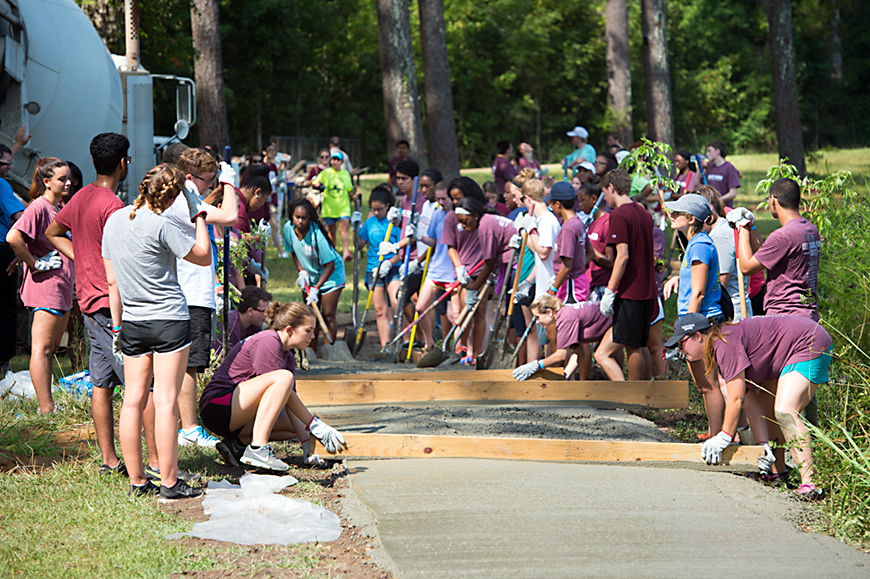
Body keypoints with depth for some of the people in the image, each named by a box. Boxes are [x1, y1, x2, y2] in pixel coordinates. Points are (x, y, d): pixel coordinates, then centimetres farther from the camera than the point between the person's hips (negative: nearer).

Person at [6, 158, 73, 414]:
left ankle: (48, 405, 17)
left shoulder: (58, 209, 15)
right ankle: (46, 410, -10)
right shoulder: (38, 207, -13)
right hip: (46, 286, -10)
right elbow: (13, 237, -27)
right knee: (41, 349, -8)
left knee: (50, 351, 12)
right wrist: (35, 264, -19)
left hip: (62, 287, 10)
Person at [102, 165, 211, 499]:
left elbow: (112, 280, 11)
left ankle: (136, 481, 8)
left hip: (132, 322, 6)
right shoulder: (161, 225, -14)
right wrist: (198, 214, 3)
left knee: (133, 400, 6)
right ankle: (169, 482, -3)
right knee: (166, 401, -4)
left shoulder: (114, 221, 6)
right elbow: (204, 257, -4)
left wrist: (117, 325, 17)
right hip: (169, 320, -6)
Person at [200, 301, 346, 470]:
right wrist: (315, 425, -15)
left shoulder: (288, 358, 14)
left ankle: (238, 444, 1)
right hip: (218, 406, -10)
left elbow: (288, 399, 6)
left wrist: (307, 446, -4)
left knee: (297, 425, 5)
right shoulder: (267, 342, -14)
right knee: (284, 378, -25)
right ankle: (258, 448, -29)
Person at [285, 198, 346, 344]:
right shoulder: (288, 228, -15)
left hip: (330, 274, -5)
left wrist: (316, 288, -23)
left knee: (328, 316, -9)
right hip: (309, 276, 5)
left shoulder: (317, 235, -32)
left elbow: (330, 266, -25)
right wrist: (301, 271, -10)